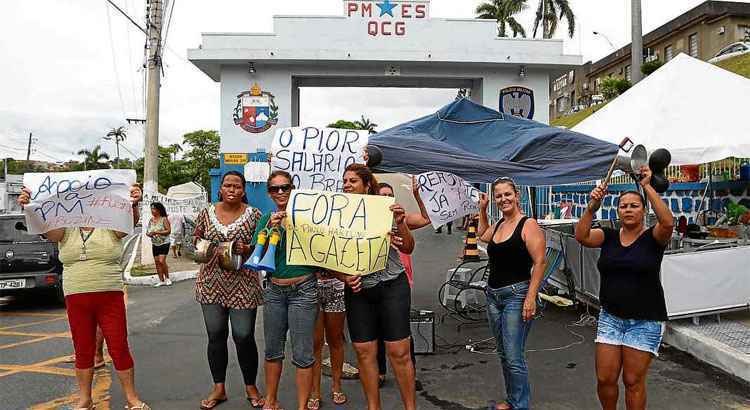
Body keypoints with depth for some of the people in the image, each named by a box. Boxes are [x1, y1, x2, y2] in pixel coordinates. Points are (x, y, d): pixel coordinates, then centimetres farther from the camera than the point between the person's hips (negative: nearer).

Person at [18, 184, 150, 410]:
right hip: (76, 299, 2)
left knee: (119, 349, 2)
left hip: (111, 298, -2)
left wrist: (134, 204, -40)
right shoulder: (66, 230, 8)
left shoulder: (110, 228, 0)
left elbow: (131, 221, -18)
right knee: (83, 351, 12)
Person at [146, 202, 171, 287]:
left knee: (162, 261, -16)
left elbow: (169, 230, -16)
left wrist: (157, 232, -22)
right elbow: (147, 231, 14)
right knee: (157, 262, 5)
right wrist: (148, 234, -10)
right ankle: (161, 281, 11)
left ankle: (167, 278, 1)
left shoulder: (164, 219, -10)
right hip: (154, 244, 6)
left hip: (164, 243, -6)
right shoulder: (151, 220, 8)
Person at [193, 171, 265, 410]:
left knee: (244, 337, 0)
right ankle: (219, 388, 24)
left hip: (243, 285, -3)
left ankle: (251, 387, 20)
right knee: (215, 336, 8)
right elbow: (196, 238, 16)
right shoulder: (206, 213, 7)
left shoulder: (253, 215, -1)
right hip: (212, 283, 3)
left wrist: (247, 249, -17)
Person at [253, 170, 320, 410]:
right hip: (274, 290, 5)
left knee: (302, 354, -1)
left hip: (303, 289, -4)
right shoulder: (266, 220, 9)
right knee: (273, 349, 16)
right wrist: (271, 228, -14)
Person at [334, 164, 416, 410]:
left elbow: (408, 248, -2)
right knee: (364, 352, 7)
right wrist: (345, 278, -14)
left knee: (399, 351, 0)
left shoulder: (384, 209, -4)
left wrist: (400, 223, -18)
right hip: (357, 289, 3)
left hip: (391, 285, -2)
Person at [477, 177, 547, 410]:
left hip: (516, 295, -8)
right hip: (493, 295, 8)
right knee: (504, 355, 15)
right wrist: (482, 210, 28)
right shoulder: (498, 225, 12)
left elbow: (539, 263, -15)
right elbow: (482, 236, 35)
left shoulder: (528, 225, -10)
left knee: (514, 358, -7)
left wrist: (531, 298, -21)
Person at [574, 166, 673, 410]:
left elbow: (667, 223, -26)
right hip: (610, 317, 3)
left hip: (645, 321, -3)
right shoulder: (609, 236, 4)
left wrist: (647, 187, -26)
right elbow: (581, 236, -12)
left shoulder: (652, 238, -4)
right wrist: (592, 207, -25)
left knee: (633, 381, 4)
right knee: (604, 379, 6)